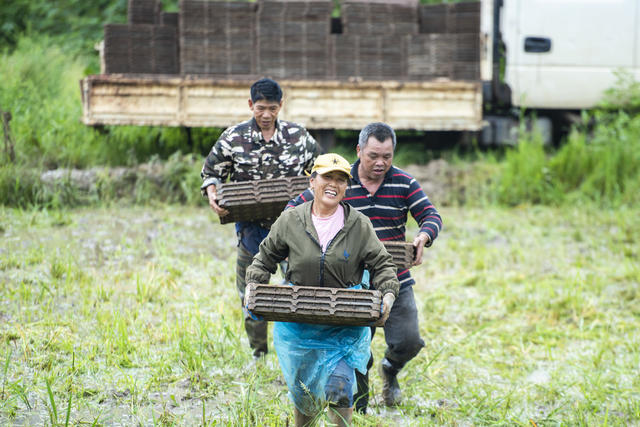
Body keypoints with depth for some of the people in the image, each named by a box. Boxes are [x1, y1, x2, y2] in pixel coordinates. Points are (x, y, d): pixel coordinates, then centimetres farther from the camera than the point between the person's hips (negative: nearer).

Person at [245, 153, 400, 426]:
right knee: (301, 390, 12)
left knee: (339, 389, -12)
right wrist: (254, 287, -5)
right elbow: (265, 259, 11)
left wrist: (388, 294, -13)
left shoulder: (359, 225, -2)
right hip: (298, 324, 1)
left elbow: (382, 265, 4)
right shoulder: (290, 221, 0)